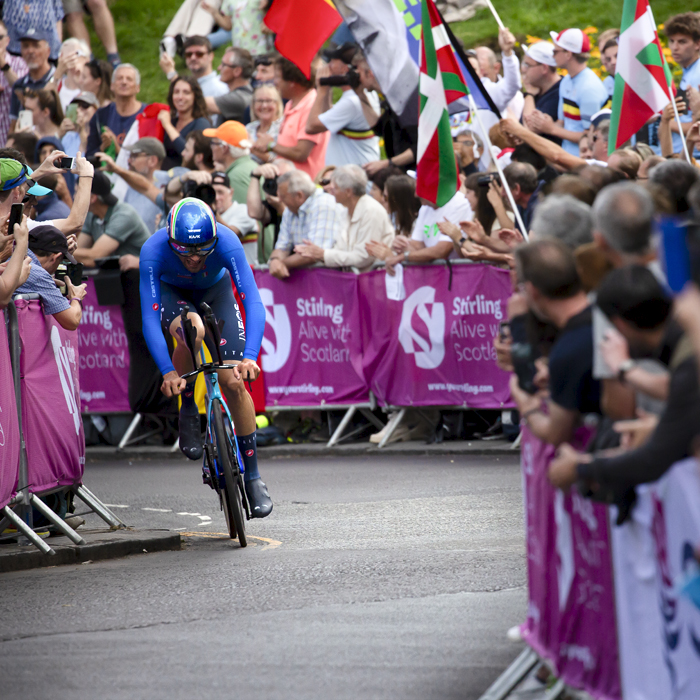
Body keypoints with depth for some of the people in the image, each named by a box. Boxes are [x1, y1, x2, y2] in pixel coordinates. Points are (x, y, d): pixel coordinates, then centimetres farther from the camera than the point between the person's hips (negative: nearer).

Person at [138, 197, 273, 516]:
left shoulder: (227, 242, -36)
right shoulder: (154, 250, -36)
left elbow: (253, 303, -38)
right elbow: (149, 318, -35)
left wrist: (249, 357, -50)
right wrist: (167, 371, -45)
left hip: (215, 291, 1)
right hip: (172, 294, -1)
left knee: (234, 383, -12)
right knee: (192, 329, -37)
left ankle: (252, 475, 3)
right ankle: (188, 413, -12)